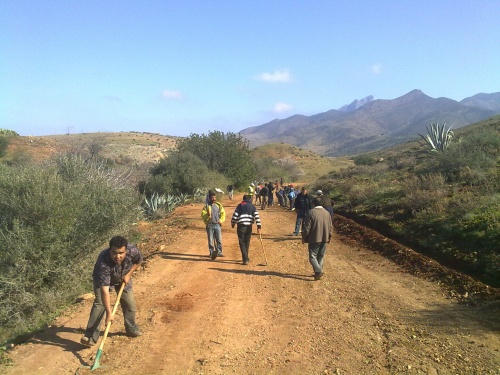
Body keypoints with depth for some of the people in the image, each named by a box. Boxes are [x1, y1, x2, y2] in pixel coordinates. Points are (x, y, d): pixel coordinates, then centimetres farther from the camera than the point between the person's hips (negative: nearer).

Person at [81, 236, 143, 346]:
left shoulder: (132, 250, -36)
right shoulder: (103, 262, -45)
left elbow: (139, 260, -9)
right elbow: (104, 290, -46)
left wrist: (129, 274, -17)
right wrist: (109, 313, -47)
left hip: (123, 279, 4)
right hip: (102, 279, -4)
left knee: (130, 303, 6)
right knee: (99, 303, -22)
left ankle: (131, 329, 29)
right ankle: (91, 336, -14)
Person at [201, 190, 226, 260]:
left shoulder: (218, 205, 8)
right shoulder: (206, 206, -1)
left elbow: (223, 213, 15)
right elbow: (203, 214, -9)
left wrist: (221, 220, 3)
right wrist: (208, 215, -29)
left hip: (217, 224, 2)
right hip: (210, 225, -2)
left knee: (219, 239, 2)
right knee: (211, 240, 3)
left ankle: (219, 252, 14)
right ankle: (212, 253, 12)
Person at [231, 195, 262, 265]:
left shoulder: (240, 205, 5)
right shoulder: (252, 206, 8)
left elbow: (235, 215, 0)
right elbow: (256, 216, -3)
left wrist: (233, 224, 12)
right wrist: (258, 226, -5)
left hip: (241, 226, -2)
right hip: (249, 226, 2)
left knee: (242, 243, 1)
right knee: (247, 242, 16)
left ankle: (245, 259, -9)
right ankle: (246, 258, 26)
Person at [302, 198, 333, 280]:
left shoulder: (311, 212, -12)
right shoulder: (327, 213, 6)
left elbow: (307, 227, -12)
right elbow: (330, 226, 11)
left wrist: (304, 237, -2)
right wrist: (329, 236, 24)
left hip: (314, 239, -5)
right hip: (324, 239, 6)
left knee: (312, 256, 0)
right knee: (321, 256, 16)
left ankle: (318, 271, -15)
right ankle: (319, 271, 21)